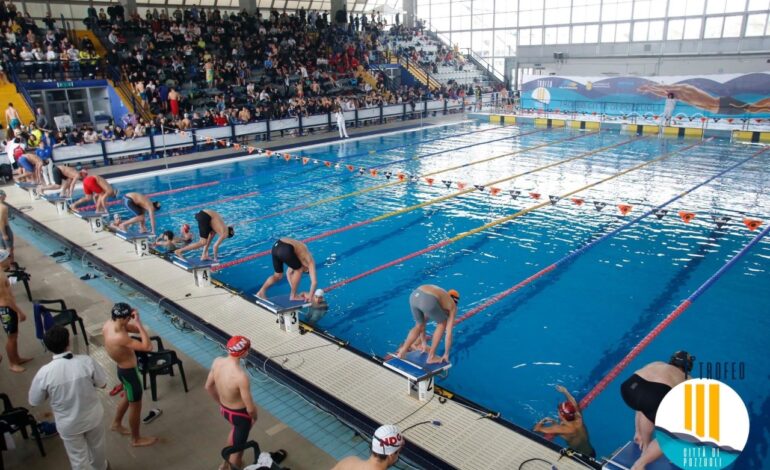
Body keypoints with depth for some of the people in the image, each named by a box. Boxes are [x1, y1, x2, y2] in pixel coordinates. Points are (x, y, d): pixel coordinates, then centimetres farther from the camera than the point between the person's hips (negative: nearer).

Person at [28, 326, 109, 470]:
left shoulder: (44, 372, -24)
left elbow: (34, 402, -8)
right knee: (97, 446, 30)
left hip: (69, 425, -2)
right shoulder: (87, 361, -22)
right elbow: (102, 384, -8)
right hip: (93, 417, 2)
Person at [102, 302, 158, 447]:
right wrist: (138, 322, -38)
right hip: (129, 372, -9)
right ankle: (136, 439, 33)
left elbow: (135, 329, 1)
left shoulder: (109, 323, -11)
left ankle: (116, 424, 55)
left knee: (128, 397, 33)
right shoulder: (119, 338, -39)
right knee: (135, 406, 12)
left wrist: (135, 323, -21)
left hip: (124, 369, 9)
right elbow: (147, 346, -39)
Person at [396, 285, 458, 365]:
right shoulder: (453, 306, 28)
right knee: (442, 324, 25)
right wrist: (446, 354, 34)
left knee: (418, 325, 33)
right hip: (428, 301, -5)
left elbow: (422, 321, 49)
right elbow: (449, 333, 25)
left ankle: (402, 352, 24)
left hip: (414, 296, 5)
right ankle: (431, 356, 27)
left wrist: (423, 342, 57)